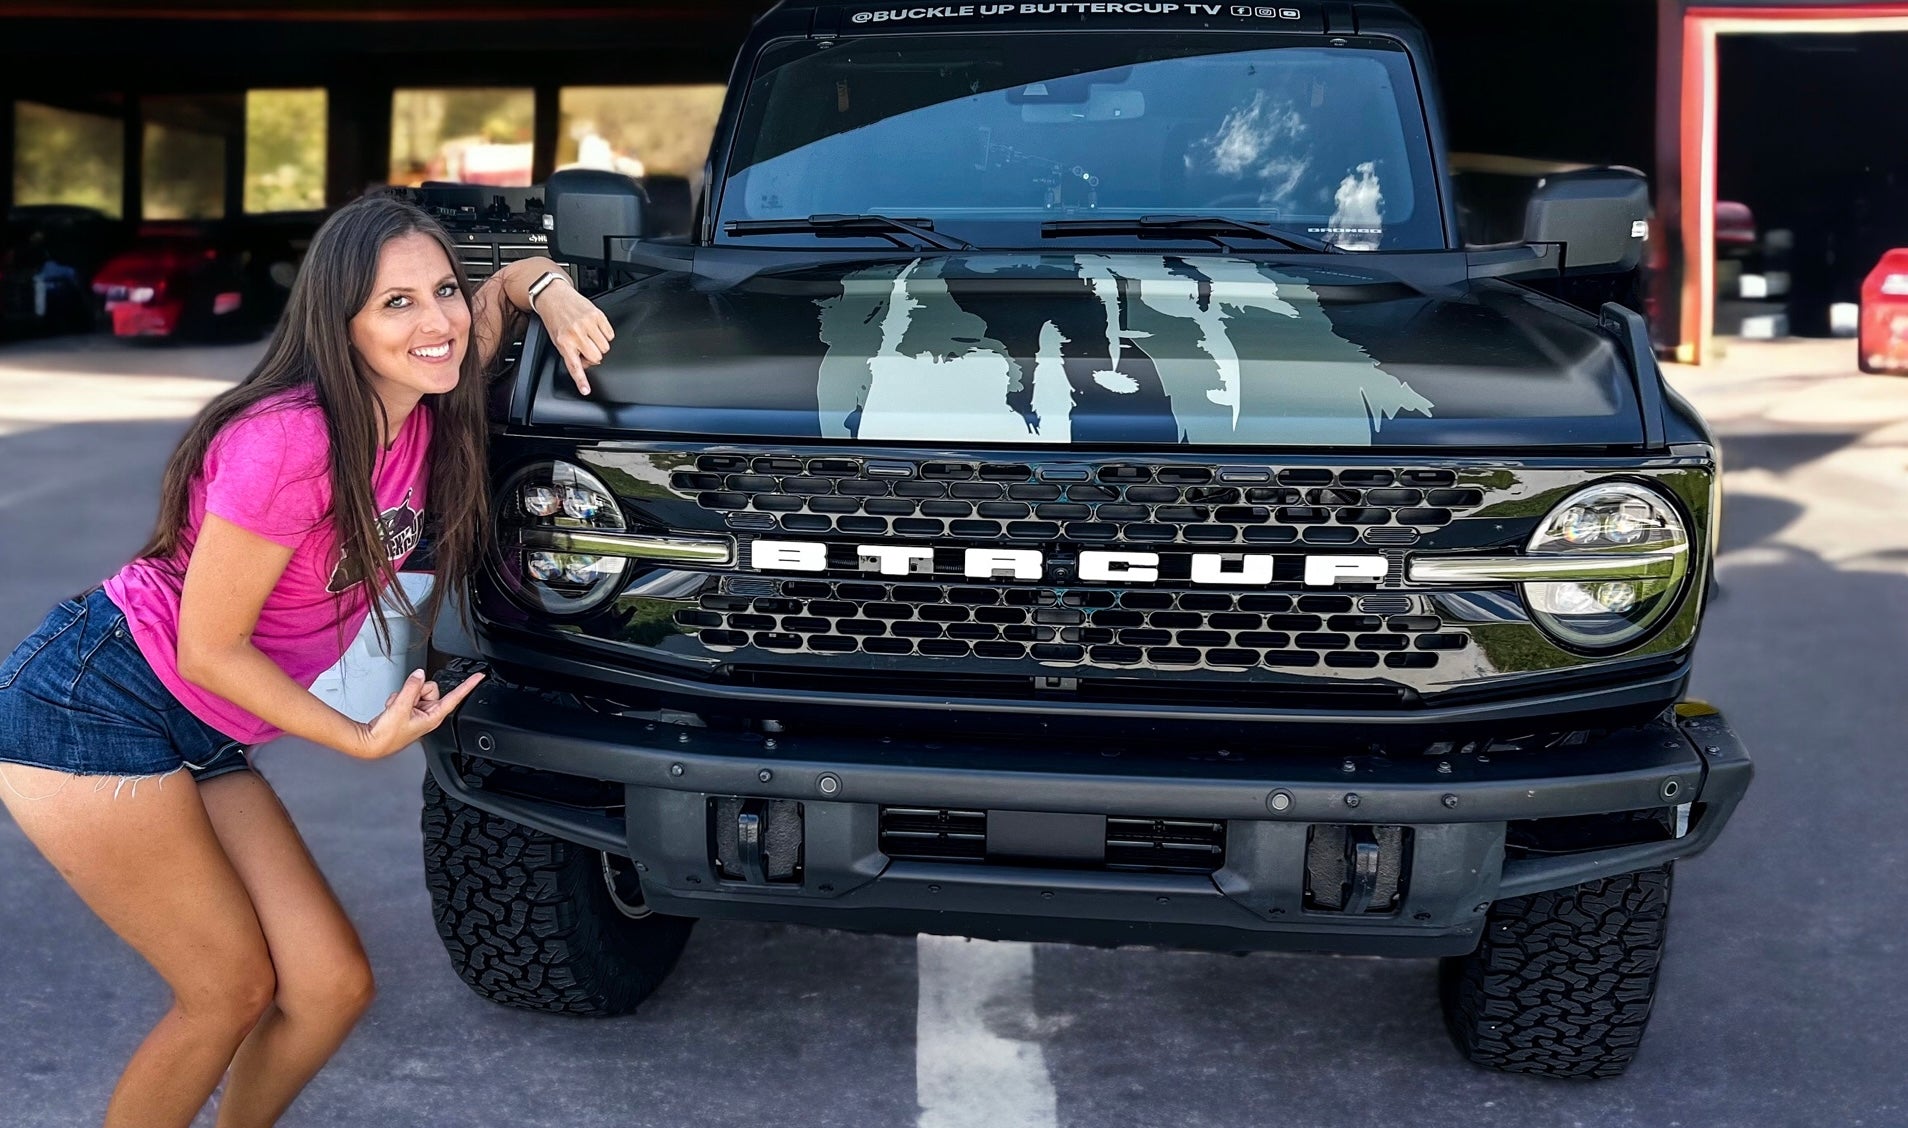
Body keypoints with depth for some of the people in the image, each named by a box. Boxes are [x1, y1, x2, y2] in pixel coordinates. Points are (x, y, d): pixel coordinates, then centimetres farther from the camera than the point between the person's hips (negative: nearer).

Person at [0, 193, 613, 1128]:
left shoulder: (425, 407, -2)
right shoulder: (287, 443, -26)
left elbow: (512, 280, 16)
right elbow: (208, 648, -19)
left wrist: (553, 293, -7)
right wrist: (364, 738, -13)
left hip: (200, 740, 8)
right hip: (88, 713, -8)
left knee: (333, 987, 4)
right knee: (232, 991, -2)